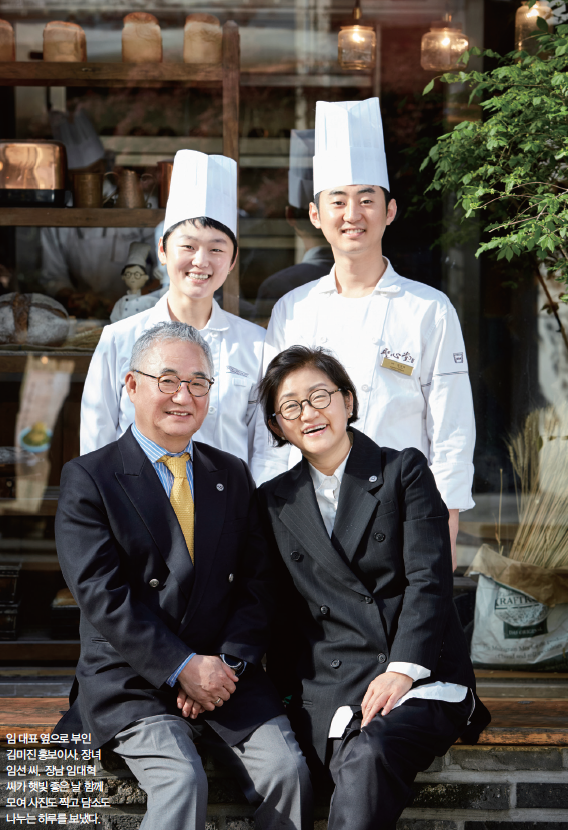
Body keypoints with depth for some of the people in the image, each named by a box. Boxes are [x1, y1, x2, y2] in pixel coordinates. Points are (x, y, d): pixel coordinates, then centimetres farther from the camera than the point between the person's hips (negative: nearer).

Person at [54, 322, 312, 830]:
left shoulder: (233, 476, 14)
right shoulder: (89, 478, 0)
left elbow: (256, 586, 9)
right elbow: (102, 596, -9)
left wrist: (228, 663, -8)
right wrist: (181, 667, -16)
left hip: (224, 673, 4)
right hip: (129, 680, -3)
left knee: (288, 770, -19)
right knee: (183, 779, -28)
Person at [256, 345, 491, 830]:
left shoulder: (404, 471, 8)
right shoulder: (275, 502, 16)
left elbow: (429, 579, -2)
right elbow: (280, 608, 14)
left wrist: (403, 671, -14)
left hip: (421, 676, -1)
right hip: (330, 688, 2)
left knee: (369, 755, -33)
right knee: (357, 767, -31)